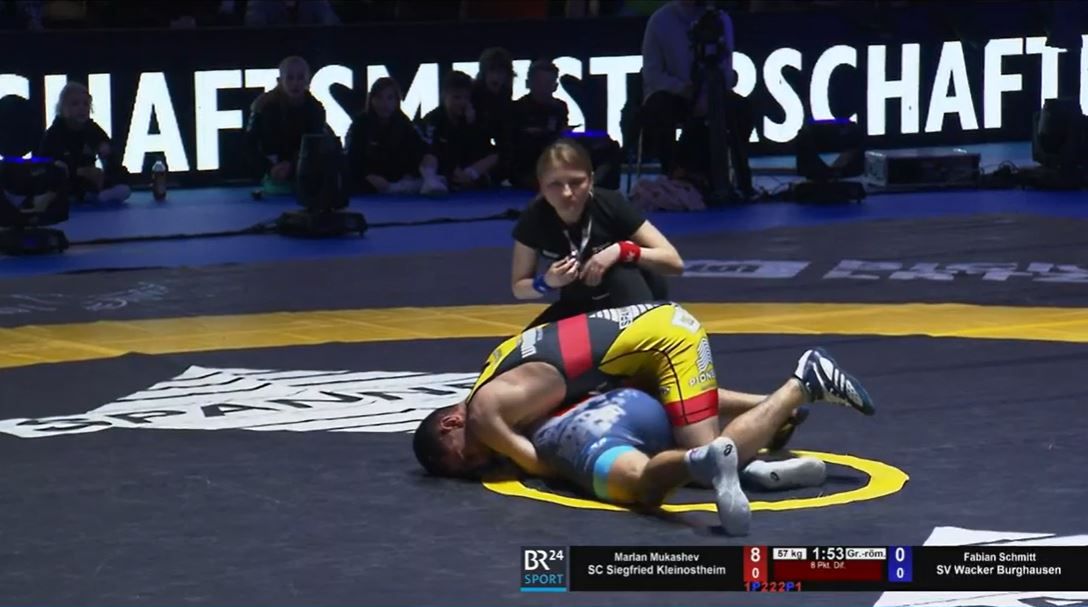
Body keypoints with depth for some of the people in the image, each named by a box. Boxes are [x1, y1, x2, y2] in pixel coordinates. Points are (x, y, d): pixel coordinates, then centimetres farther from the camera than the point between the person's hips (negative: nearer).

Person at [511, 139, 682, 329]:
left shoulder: (611, 205, -26)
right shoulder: (534, 219, -20)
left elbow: (674, 261, -26)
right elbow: (519, 287, -8)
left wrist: (622, 251, -40)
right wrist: (547, 282, -30)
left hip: (633, 298, -3)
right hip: (582, 305, 3)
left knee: (623, 273, -36)